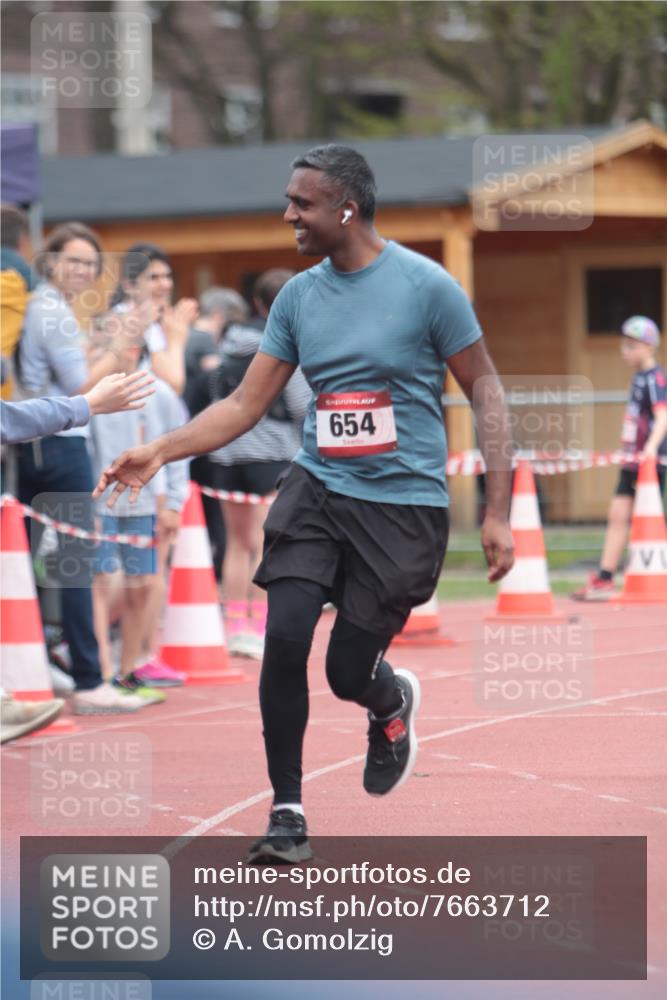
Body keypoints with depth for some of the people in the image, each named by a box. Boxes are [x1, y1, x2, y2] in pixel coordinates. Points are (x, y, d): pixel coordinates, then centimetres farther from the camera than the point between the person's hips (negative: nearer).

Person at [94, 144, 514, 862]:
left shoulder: (426, 286, -8)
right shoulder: (298, 296, 5)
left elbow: (485, 391, -3)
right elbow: (247, 404, 10)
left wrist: (497, 514, -7)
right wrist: (162, 451, -4)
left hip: (404, 501, -4)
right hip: (318, 488, 4)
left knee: (350, 673, -5)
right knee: (285, 635, -16)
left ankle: (394, 705, 34)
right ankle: (286, 813, -2)